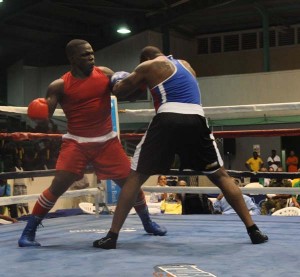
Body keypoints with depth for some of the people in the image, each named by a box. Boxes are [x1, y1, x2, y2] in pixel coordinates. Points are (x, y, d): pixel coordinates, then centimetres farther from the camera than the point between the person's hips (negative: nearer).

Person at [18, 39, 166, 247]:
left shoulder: (105, 73, 1)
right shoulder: (60, 85, -7)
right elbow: (45, 113, -12)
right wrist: (38, 111, -35)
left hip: (107, 141, 3)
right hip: (76, 142, -3)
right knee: (58, 186, -14)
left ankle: (148, 223, 29)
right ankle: (29, 232, -2)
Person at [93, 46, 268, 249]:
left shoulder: (148, 66, 16)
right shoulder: (186, 65, 29)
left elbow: (118, 91, 22)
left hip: (168, 120, -3)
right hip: (196, 120, 3)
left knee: (136, 177, 7)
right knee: (221, 176, 15)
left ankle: (112, 235, 2)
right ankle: (253, 229, 11)